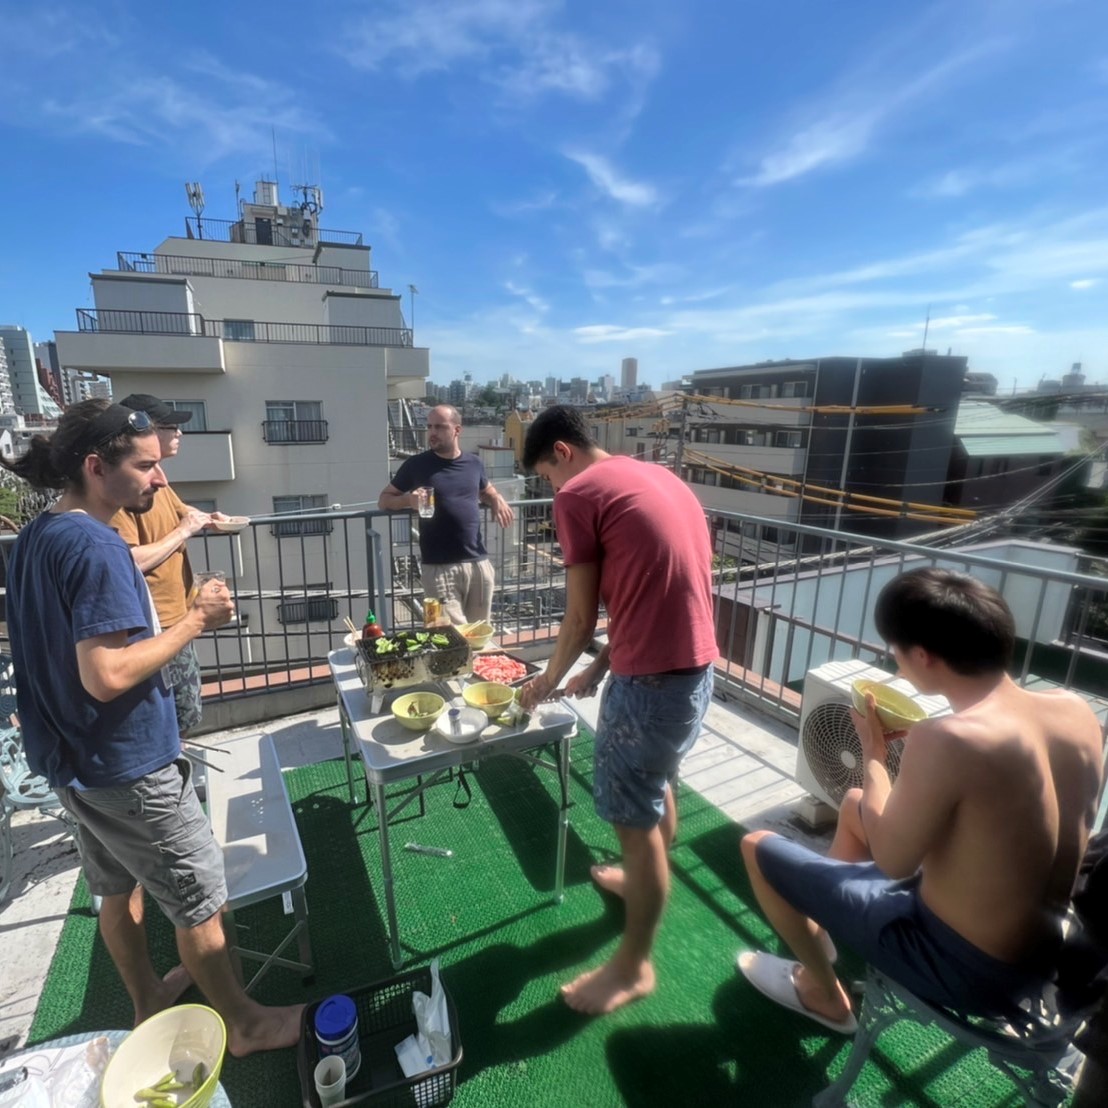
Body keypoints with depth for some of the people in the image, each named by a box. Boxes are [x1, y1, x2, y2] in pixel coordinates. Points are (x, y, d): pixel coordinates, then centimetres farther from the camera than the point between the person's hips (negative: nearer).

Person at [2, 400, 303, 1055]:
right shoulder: (95, 546, -25)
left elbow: (63, 650, 13)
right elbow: (107, 676, -31)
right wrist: (196, 621, -23)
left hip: (71, 760, 9)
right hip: (127, 766, -9)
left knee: (118, 889, 26)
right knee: (201, 902, 8)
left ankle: (149, 1000, 47)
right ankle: (243, 1024, 27)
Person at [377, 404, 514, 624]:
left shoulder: (473, 463, 9)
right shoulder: (416, 465, 1)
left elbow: (487, 491, 29)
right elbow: (383, 500, 8)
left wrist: (498, 501, 5)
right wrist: (408, 499, -13)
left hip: (478, 563, 4)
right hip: (439, 567, -3)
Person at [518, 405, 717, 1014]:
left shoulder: (578, 495, -10)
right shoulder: (656, 476, 15)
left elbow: (581, 616, -7)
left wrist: (551, 678, 11)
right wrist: (598, 669, 19)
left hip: (652, 677, -9)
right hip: (695, 665, 9)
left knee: (634, 819, 10)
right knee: (657, 781, 30)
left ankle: (633, 966, 33)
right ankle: (646, 882, 55)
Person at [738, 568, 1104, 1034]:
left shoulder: (947, 739, -33)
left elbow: (891, 860, -20)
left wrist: (873, 753, -9)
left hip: (965, 966, -7)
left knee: (759, 847, 5)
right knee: (854, 804, 25)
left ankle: (823, 995, 28)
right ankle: (823, 934, 44)